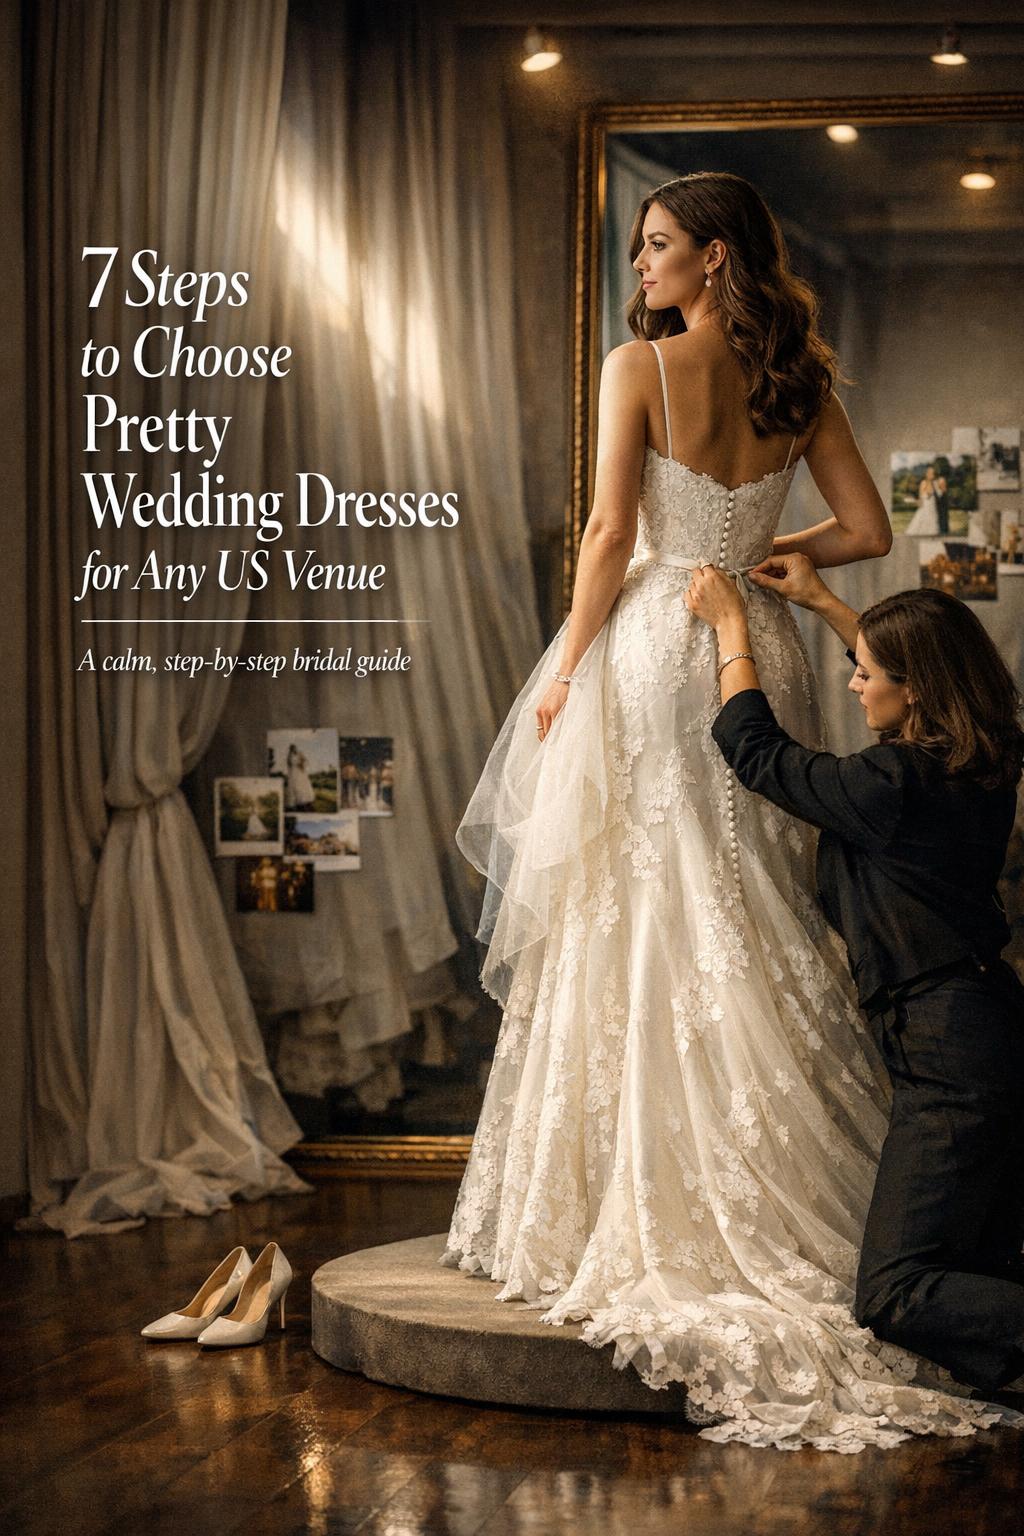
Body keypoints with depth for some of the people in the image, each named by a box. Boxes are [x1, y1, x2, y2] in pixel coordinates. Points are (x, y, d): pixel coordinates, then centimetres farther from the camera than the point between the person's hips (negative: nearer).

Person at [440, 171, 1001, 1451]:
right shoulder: (800, 384, 6)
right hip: (757, 648, 5)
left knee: (643, 923, 1)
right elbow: (868, 533, 6)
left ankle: (649, 1216, 5)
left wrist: (563, 671, -3)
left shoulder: (640, 366, -7)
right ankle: (783, 1198, 12)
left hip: (655, 648, -5)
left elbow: (613, 534, -11)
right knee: (758, 925, 10)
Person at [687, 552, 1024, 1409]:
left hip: (950, 1056, -9)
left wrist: (730, 624, 10)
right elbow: (916, 669, 29)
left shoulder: (891, 788, -18)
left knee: (894, 1297, -11)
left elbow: (754, 747, -3)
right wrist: (822, 603, 34)